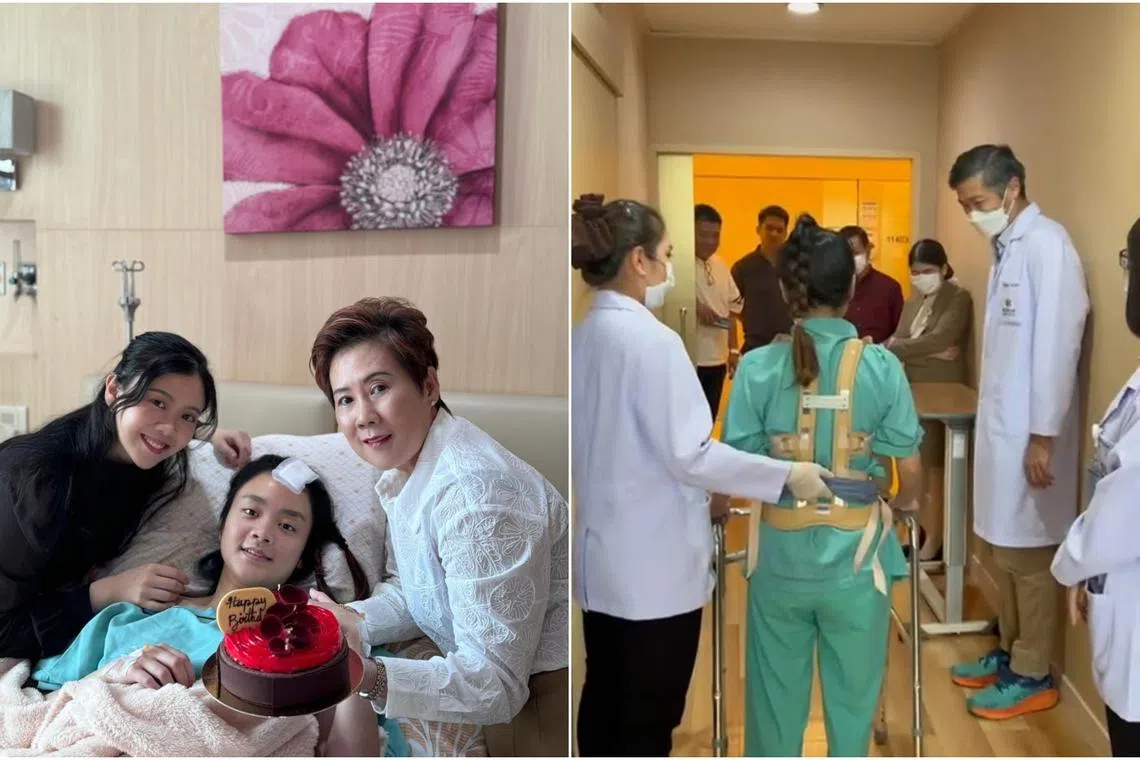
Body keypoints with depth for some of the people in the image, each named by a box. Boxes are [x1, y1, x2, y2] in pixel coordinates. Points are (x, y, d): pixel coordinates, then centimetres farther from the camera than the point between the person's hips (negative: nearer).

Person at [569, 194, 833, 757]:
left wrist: (700, 498, 17)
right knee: (650, 714, 7)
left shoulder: (583, 336, 6)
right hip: (654, 559, -8)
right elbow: (689, 455, -21)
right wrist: (787, 475, -13)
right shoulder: (651, 340, -20)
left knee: (605, 699, 19)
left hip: (603, 552, 8)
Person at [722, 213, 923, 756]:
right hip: (855, 553, 0)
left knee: (775, 691, 17)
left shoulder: (757, 367, -11)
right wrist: (897, 508, 16)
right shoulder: (880, 366, -10)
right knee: (852, 694, 17)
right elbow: (912, 472, -5)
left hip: (780, 553, 0)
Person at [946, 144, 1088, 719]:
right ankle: (1009, 652, 31)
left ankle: (1033, 676, 18)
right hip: (1000, 425, 8)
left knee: (1028, 555, 4)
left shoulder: (1047, 245, -15)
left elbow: (1056, 344, -19)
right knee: (1003, 549, 17)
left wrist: (1043, 437, -18)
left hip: (1029, 432, -8)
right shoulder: (1008, 247, 12)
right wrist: (994, 417, 13)